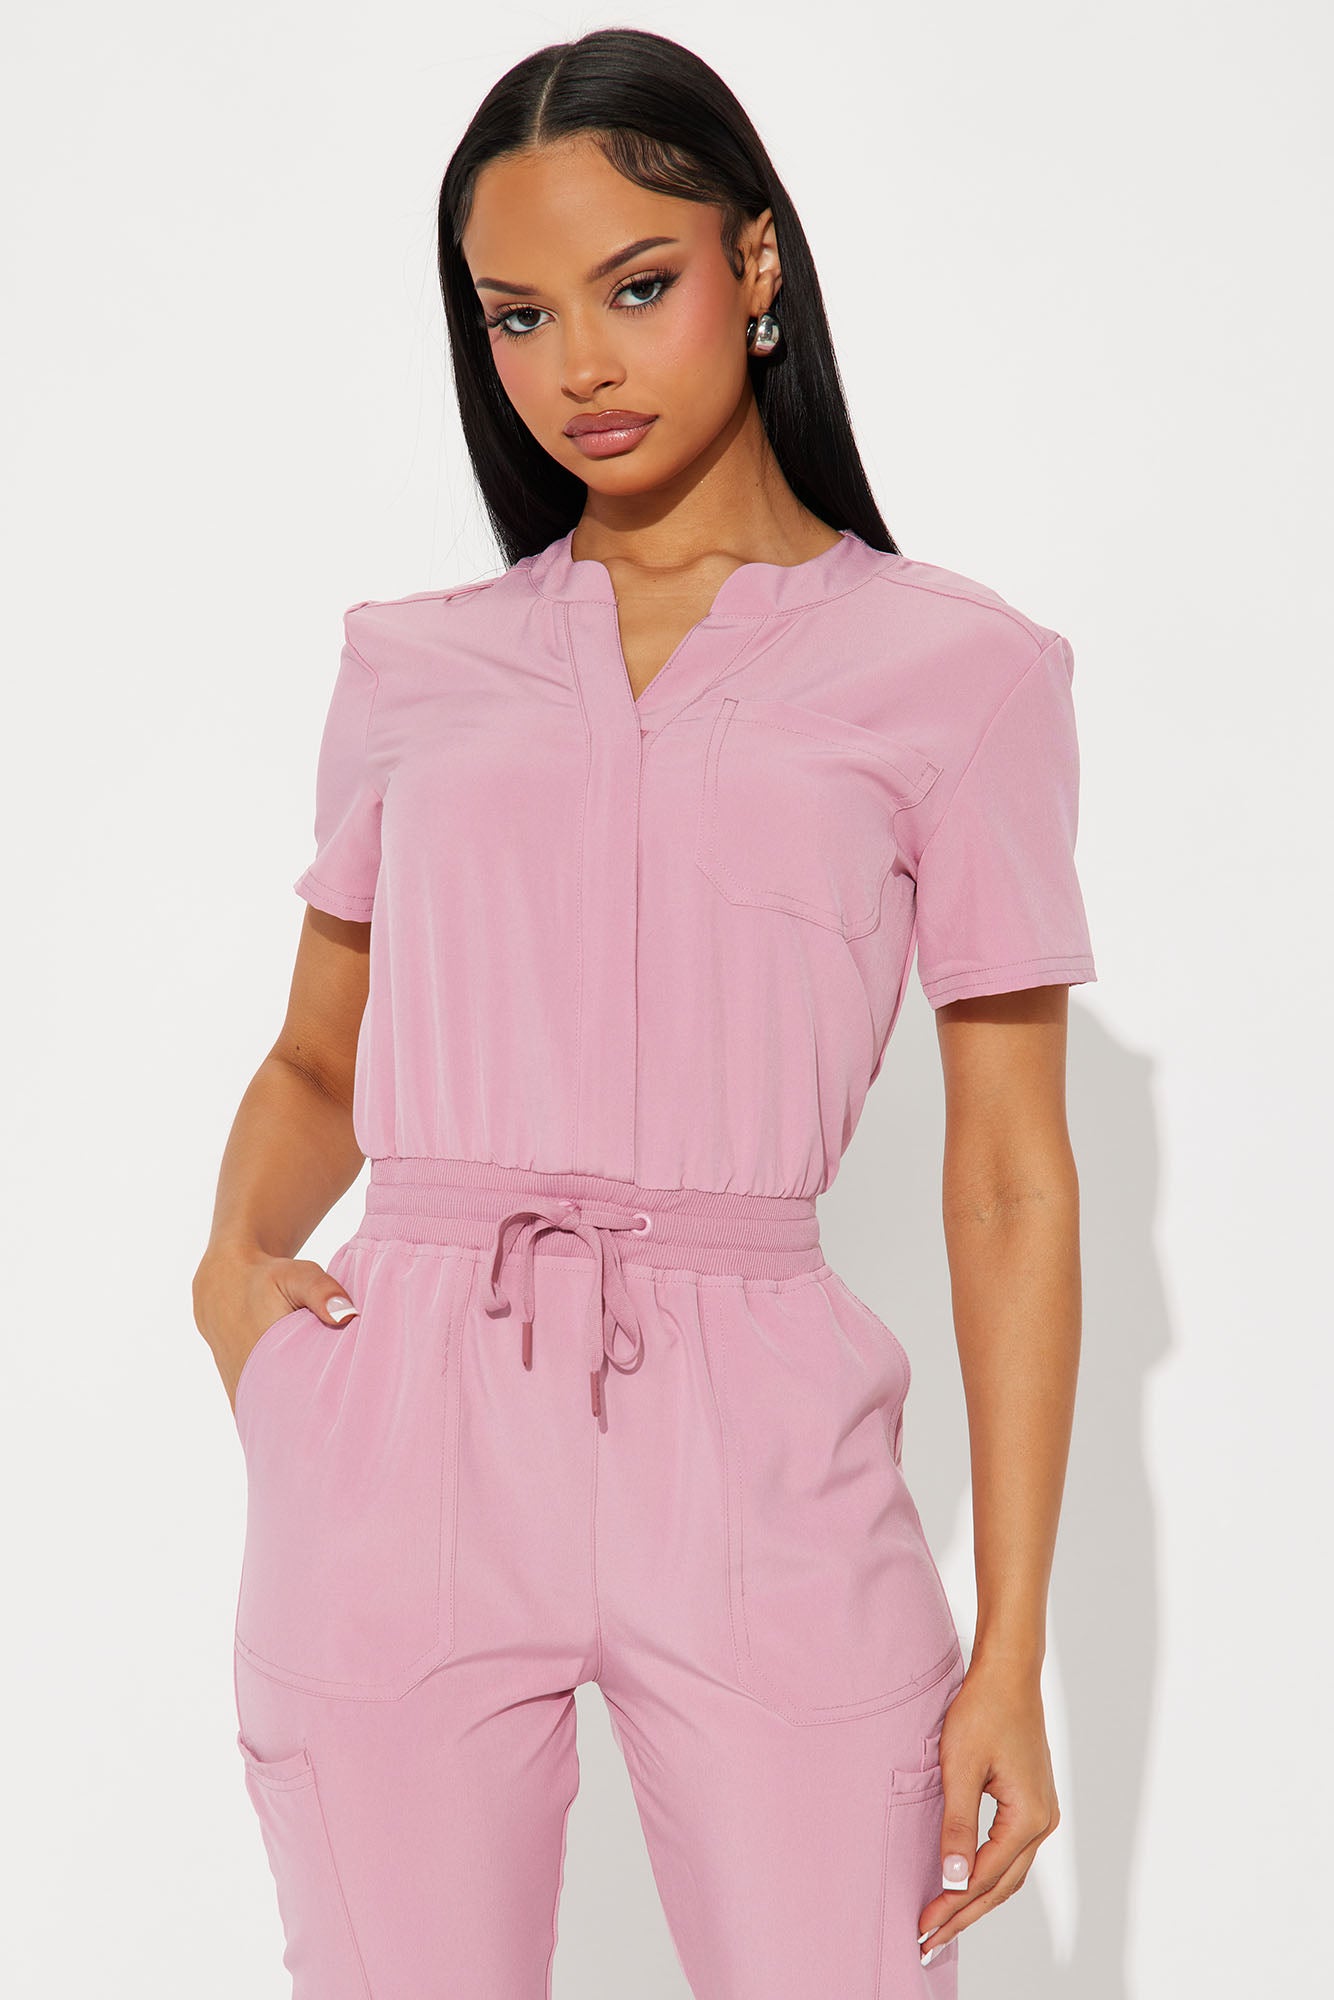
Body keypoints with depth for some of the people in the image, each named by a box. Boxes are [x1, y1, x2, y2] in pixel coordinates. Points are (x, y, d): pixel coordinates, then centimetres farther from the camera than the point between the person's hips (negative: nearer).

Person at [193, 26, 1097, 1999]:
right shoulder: (414, 666, 11)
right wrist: (233, 1259, -1)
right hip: (411, 1420, 2)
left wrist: (1012, 1651, -3)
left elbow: (1011, 1177, 1)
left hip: (759, 1456, -2)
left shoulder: (952, 668, 3)